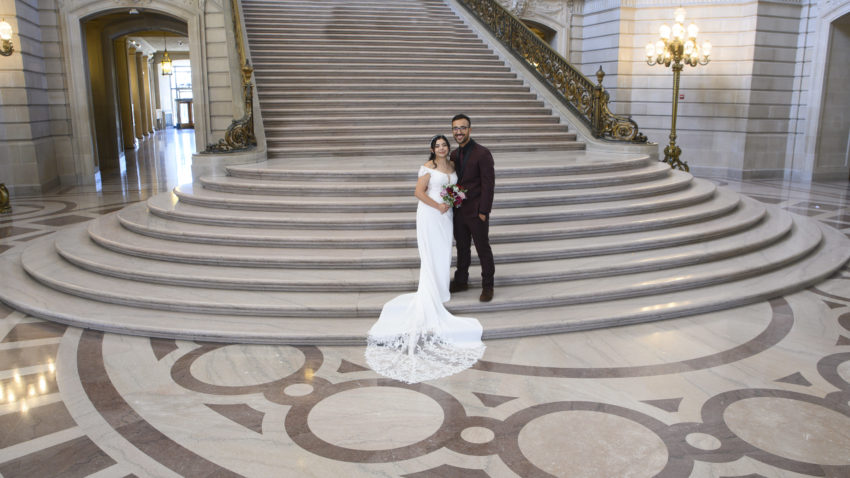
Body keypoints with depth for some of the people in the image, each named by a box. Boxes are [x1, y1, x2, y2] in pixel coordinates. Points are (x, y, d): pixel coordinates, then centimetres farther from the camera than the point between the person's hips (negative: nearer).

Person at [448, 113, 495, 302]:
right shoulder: (454, 155, 8)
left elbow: (489, 184, -15)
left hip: (476, 212, -6)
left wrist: (483, 212, -17)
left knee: (483, 249, 6)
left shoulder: (482, 153, -14)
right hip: (459, 212, 6)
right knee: (462, 248, 16)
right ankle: (461, 281, 30)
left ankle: (487, 286, 19)